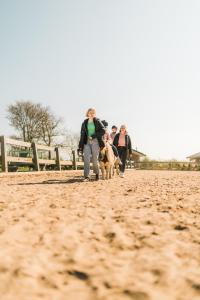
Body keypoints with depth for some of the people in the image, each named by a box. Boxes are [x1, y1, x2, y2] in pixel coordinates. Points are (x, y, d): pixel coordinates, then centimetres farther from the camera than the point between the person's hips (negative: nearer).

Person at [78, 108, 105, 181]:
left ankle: (97, 173, 24)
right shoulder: (84, 123, 11)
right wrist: (80, 146, 4)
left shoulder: (97, 121, 4)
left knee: (95, 159, 0)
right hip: (87, 142, 2)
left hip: (95, 142, -2)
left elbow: (103, 130, -7)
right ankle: (87, 176, -12)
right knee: (86, 159, -11)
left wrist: (93, 136, -13)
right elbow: (82, 134, 10)